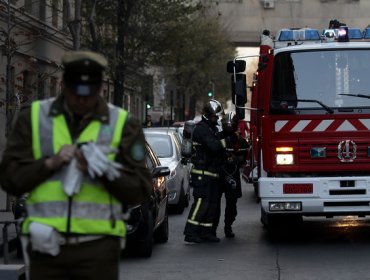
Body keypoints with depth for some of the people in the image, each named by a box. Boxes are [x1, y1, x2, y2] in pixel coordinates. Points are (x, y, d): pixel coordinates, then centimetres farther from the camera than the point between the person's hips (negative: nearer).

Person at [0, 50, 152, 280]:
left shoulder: (122, 124, 6)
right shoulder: (34, 117, 9)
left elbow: (140, 190, 2)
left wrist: (104, 172, -13)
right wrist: (50, 164, -9)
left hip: (99, 246, -1)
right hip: (46, 243, 1)